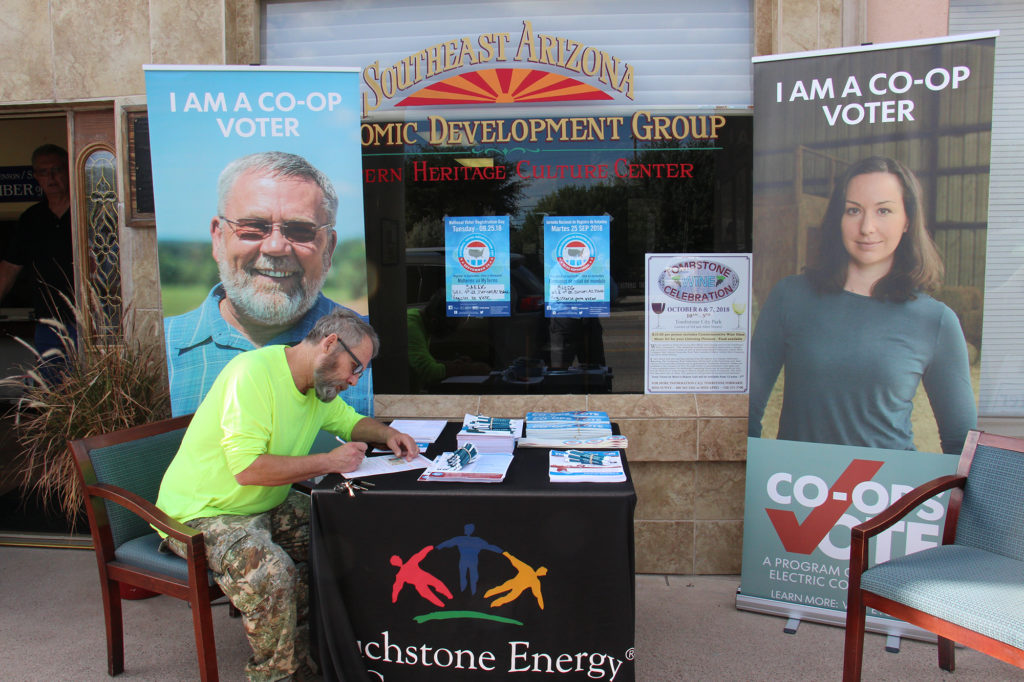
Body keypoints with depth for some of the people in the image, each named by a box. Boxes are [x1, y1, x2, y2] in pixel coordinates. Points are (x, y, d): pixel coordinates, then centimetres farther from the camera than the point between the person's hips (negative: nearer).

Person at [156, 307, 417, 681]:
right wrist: (329, 462, -27)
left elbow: (350, 420, 20)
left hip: (266, 507, 9)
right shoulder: (253, 372, -26)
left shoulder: (320, 384, 2)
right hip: (201, 515, -8)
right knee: (271, 570, -32)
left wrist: (386, 434, -2)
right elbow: (247, 467, -32)